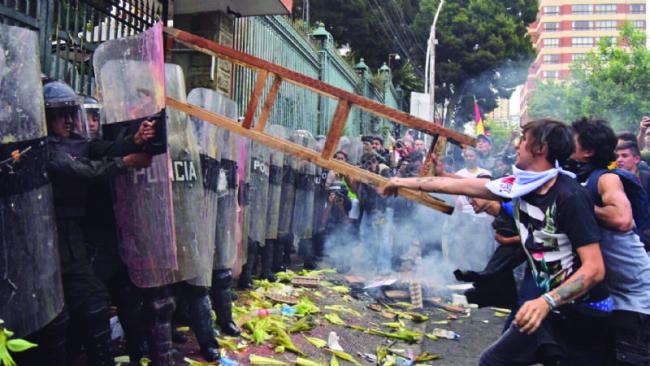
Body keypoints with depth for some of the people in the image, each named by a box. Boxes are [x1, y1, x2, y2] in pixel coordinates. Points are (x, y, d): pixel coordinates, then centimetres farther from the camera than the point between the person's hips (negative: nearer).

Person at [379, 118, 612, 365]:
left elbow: (594, 269, -26)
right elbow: (459, 185, 7)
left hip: (582, 315, -7)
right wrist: (406, 182, 15)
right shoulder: (520, 185, -2)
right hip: (549, 304, 7)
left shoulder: (570, 197, -23)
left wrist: (546, 301, -38)